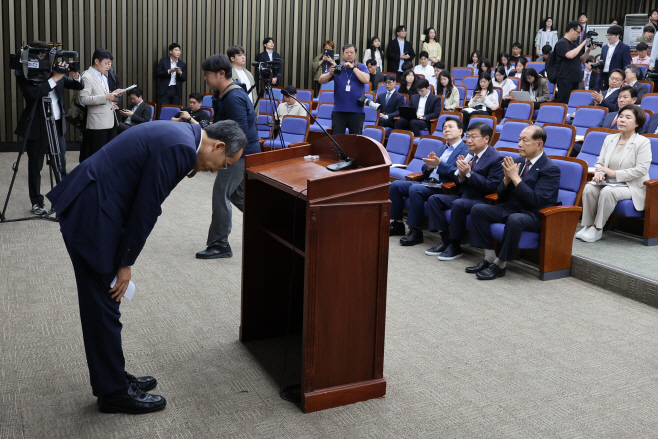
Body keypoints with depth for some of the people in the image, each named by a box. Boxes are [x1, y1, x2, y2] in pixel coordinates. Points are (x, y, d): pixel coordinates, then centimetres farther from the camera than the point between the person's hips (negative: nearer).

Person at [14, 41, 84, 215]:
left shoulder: (55, 72, 6)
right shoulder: (24, 75, -8)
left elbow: (80, 86, 8)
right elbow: (32, 93, -26)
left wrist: (75, 75, -13)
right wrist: (54, 78, -25)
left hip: (57, 124, 4)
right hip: (36, 126, -4)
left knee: (61, 163, 9)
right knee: (35, 166, 4)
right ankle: (36, 203, 13)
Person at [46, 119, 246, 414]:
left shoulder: (177, 136, 11)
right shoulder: (180, 148, -20)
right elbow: (146, 208, -18)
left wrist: (124, 259, 16)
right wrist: (126, 263, -8)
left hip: (85, 206, 10)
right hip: (90, 216, -10)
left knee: (102, 304, 18)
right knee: (103, 306, 1)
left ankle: (113, 377, 31)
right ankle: (114, 392, 14)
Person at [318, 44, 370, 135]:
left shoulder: (361, 67, 6)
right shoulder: (337, 67, 8)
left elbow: (366, 80, -12)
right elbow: (321, 81, 2)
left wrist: (353, 67, -13)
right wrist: (330, 73, -18)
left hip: (357, 111, 0)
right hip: (339, 110, 0)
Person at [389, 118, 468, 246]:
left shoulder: (466, 151, -1)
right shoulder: (442, 149, 25)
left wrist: (440, 164, -21)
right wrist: (429, 165, 0)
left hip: (443, 187, -8)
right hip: (427, 182, 8)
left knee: (415, 189, -33)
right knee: (395, 185, -7)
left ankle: (416, 231, -25)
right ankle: (397, 224, 0)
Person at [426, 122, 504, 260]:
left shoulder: (496, 158, -10)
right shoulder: (469, 154, 12)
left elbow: (492, 187, -19)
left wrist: (469, 173, -23)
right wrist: (461, 176, -10)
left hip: (481, 201, -8)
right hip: (463, 195, 8)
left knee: (458, 204, -34)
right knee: (434, 199, -6)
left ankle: (455, 246, -19)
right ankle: (445, 240, -6)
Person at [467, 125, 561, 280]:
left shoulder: (550, 169, -11)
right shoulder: (518, 162, 9)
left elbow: (536, 200, -22)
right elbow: (501, 196, 11)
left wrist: (515, 177, -20)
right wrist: (507, 178, -9)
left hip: (533, 215, -7)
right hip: (510, 208, 7)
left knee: (514, 219, -38)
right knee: (477, 209, -10)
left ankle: (500, 264, -21)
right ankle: (489, 257, -9)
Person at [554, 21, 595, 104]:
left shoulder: (574, 44, 17)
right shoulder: (562, 43, -8)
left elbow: (582, 60, 19)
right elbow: (570, 55, -24)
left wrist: (588, 50, 3)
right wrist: (582, 44, -14)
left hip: (575, 80, 8)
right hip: (565, 80, -8)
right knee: (563, 104, -8)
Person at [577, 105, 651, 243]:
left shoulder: (643, 142, -5)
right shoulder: (609, 139, 14)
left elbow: (641, 169, -14)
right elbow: (600, 162, 13)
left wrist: (614, 173, -19)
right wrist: (599, 173, -11)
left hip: (632, 186, -5)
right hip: (609, 183, 5)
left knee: (607, 191, -35)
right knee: (589, 188, -26)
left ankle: (597, 229, -25)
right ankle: (588, 225, -18)